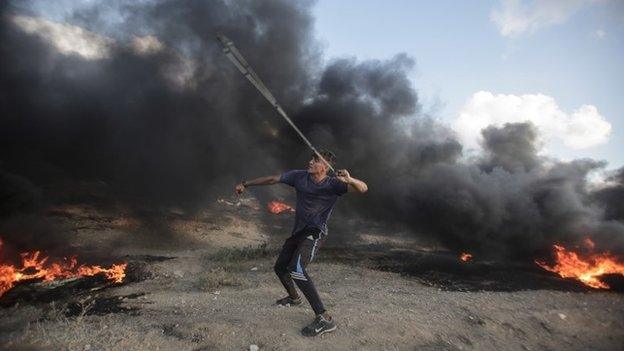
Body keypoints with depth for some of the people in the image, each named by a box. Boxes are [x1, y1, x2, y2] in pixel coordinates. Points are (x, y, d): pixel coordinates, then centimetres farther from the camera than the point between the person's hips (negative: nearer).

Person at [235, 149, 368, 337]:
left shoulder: (333, 184, -16)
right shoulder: (300, 176, -3)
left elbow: (363, 188, -26)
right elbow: (272, 179, 5)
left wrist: (350, 180, -48)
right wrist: (245, 184, 10)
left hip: (315, 233, -7)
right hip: (298, 231, 7)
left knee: (296, 269, -28)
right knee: (280, 267, 19)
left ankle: (324, 319, -21)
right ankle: (294, 298, 47)